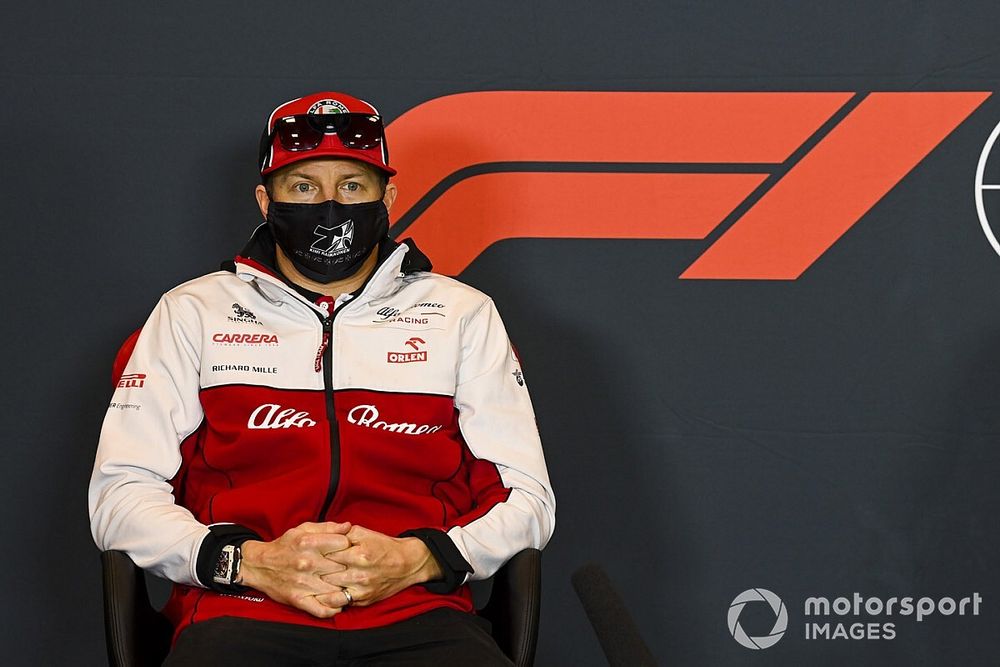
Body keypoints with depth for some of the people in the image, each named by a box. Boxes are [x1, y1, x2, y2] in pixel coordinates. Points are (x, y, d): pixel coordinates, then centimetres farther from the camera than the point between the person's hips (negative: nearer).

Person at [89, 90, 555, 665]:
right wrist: (250, 562, -8)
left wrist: (418, 560, -6)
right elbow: (120, 493, 9)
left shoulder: (464, 315, 19)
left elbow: (527, 495, 14)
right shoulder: (192, 313, 16)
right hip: (244, 615, -1)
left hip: (417, 616, 1)